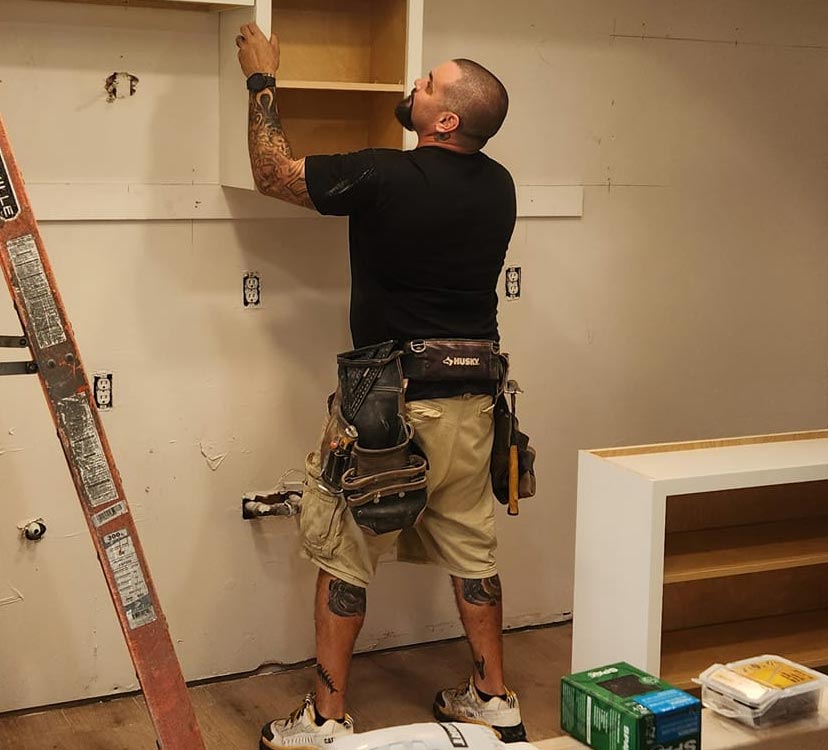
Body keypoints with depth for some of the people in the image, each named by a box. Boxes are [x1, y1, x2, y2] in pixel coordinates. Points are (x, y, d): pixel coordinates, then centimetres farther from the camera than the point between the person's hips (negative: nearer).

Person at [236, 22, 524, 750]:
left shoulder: (384, 177, -15)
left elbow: (273, 172, -2)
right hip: (472, 395, 6)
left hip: (389, 395, -6)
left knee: (344, 554, 5)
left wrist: (262, 80, 9)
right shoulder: (498, 186, 4)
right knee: (471, 546, 16)